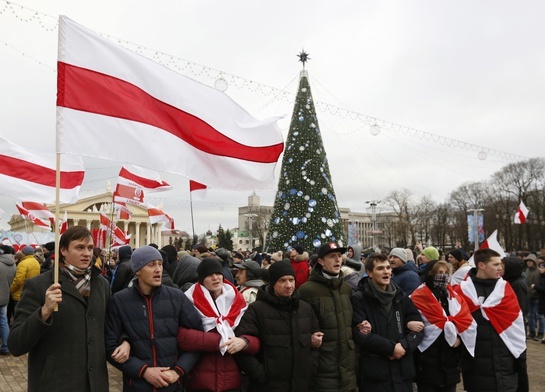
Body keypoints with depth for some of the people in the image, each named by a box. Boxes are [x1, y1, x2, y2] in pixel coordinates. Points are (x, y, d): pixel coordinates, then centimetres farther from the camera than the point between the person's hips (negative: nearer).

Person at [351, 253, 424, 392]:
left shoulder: (401, 297, 9)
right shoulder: (358, 299, -6)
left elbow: (419, 328, 6)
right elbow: (361, 335, -13)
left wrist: (404, 345, -11)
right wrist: (392, 347, -15)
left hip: (402, 371, 4)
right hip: (373, 373, -4)